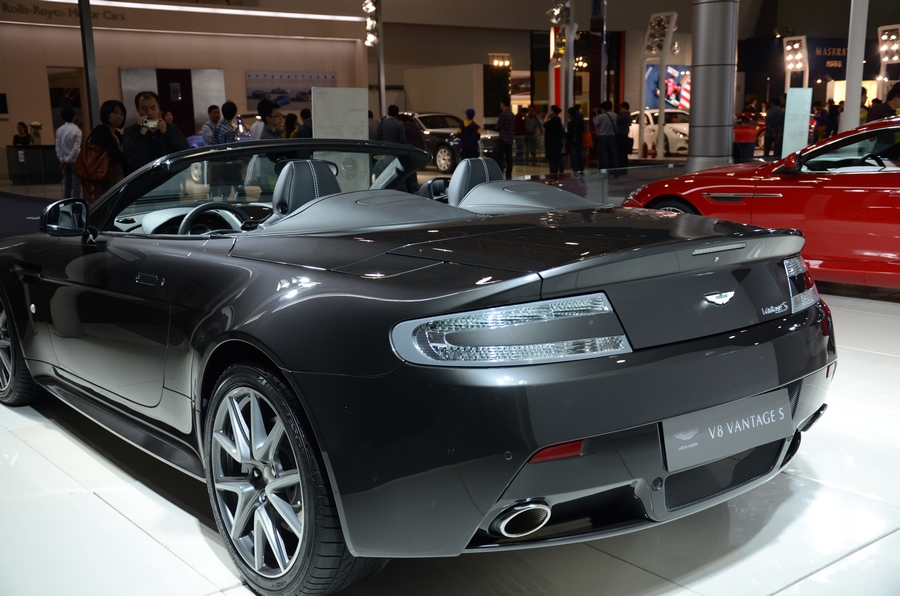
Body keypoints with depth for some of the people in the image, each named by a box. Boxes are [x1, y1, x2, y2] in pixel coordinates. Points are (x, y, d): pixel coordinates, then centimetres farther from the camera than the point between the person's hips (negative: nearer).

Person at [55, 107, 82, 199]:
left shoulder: (59, 130, 0)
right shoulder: (77, 130, -12)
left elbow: (58, 147, -1)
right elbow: (76, 148, -16)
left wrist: (62, 159, 0)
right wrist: (68, 160, -11)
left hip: (64, 161, 5)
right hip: (74, 160, -5)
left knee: (67, 184, 12)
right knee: (76, 184, -1)